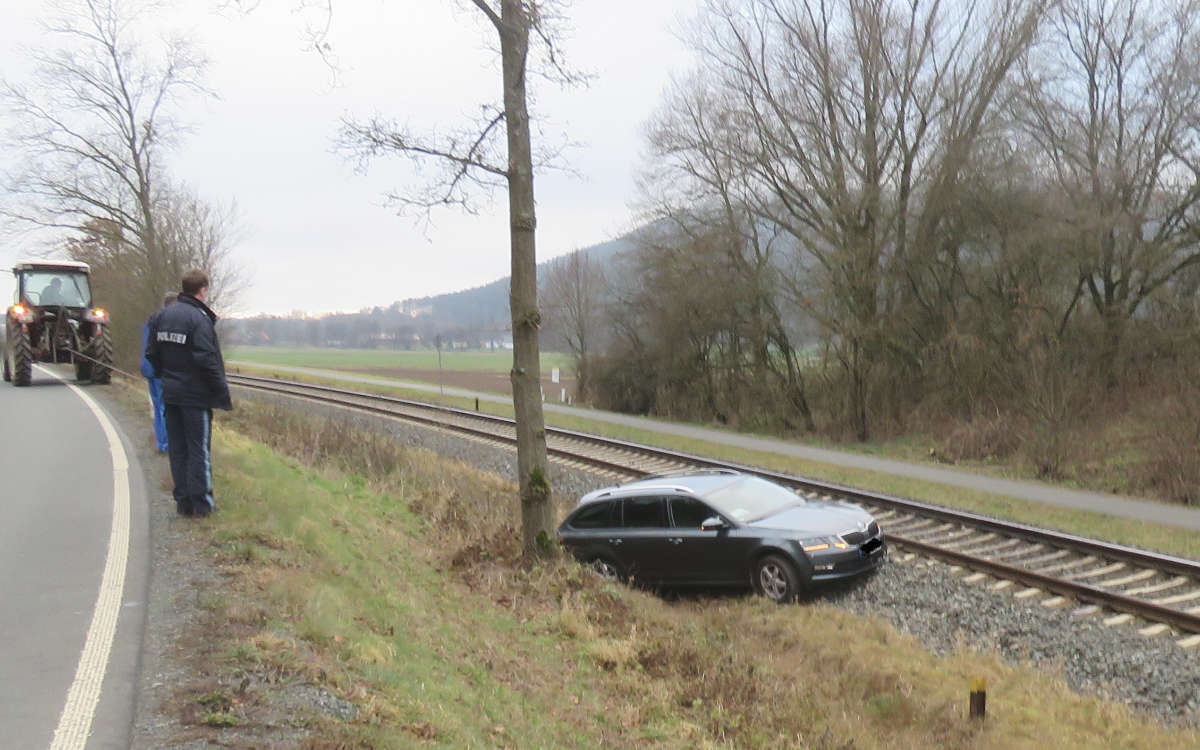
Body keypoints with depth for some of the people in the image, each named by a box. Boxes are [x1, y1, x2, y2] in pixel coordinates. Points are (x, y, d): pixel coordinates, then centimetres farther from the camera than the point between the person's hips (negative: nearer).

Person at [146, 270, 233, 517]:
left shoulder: (163, 315, 7)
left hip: (171, 394, 7)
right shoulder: (199, 318, -16)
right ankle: (201, 501, 5)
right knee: (199, 448, 2)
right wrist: (221, 389, -13)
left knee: (177, 449, 11)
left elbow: (152, 353, 11)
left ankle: (183, 500, 15)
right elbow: (206, 359, -20)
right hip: (196, 395, -7)